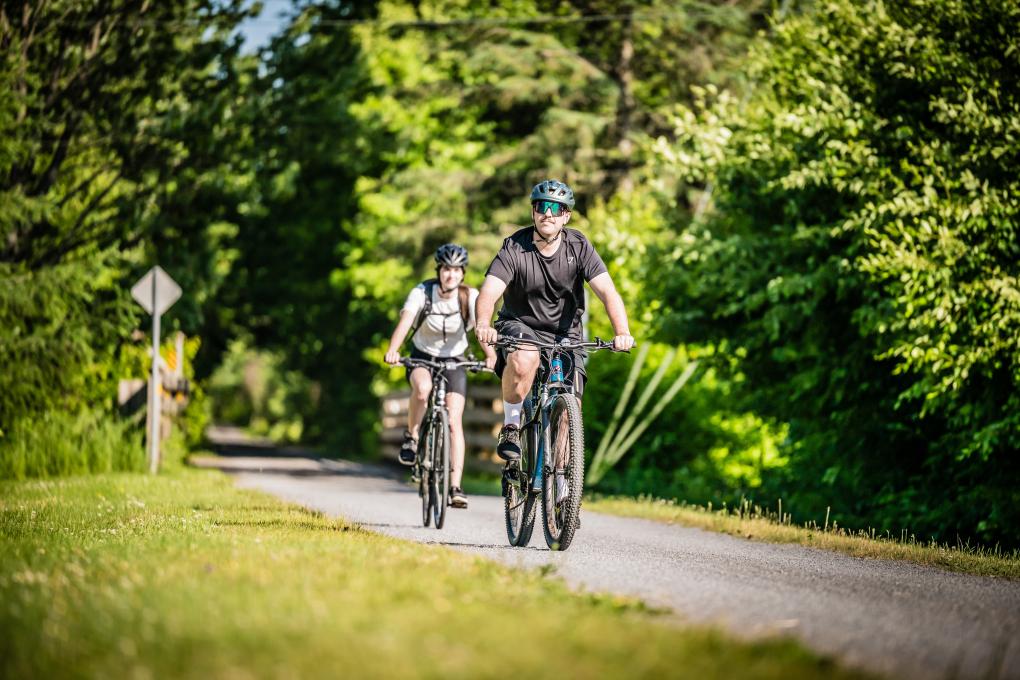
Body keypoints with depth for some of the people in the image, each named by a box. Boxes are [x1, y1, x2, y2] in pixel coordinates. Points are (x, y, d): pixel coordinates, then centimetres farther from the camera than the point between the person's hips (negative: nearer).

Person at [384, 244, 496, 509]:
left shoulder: (470, 296, -15)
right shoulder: (422, 292, -18)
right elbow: (405, 321, -33)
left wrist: (490, 355, -49)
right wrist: (392, 351, -51)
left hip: (454, 360, 1)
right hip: (422, 357, -1)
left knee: (454, 422, -12)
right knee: (422, 388, -37)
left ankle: (455, 487, -11)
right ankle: (411, 436, -12)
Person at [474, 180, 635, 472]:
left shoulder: (578, 247, -12)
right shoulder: (514, 248, -16)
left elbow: (608, 292, -21)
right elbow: (489, 293, -28)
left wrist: (623, 333, -39)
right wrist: (483, 325, -51)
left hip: (564, 332, 2)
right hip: (520, 325, -2)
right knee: (524, 360, -37)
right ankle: (510, 427, -14)